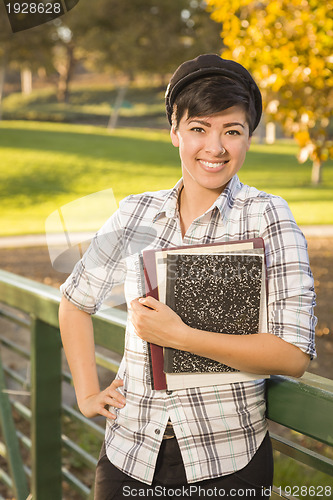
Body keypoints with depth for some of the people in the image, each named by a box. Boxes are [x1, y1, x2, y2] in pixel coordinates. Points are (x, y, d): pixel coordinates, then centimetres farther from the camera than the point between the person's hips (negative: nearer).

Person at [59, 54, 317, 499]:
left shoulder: (267, 217, -10)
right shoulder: (136, 213, 1)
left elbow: (294, 355, -16)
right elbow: (76, 301, 15)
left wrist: (179, 334, -21)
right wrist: (87, 392, 7)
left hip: (226, 462, -3)